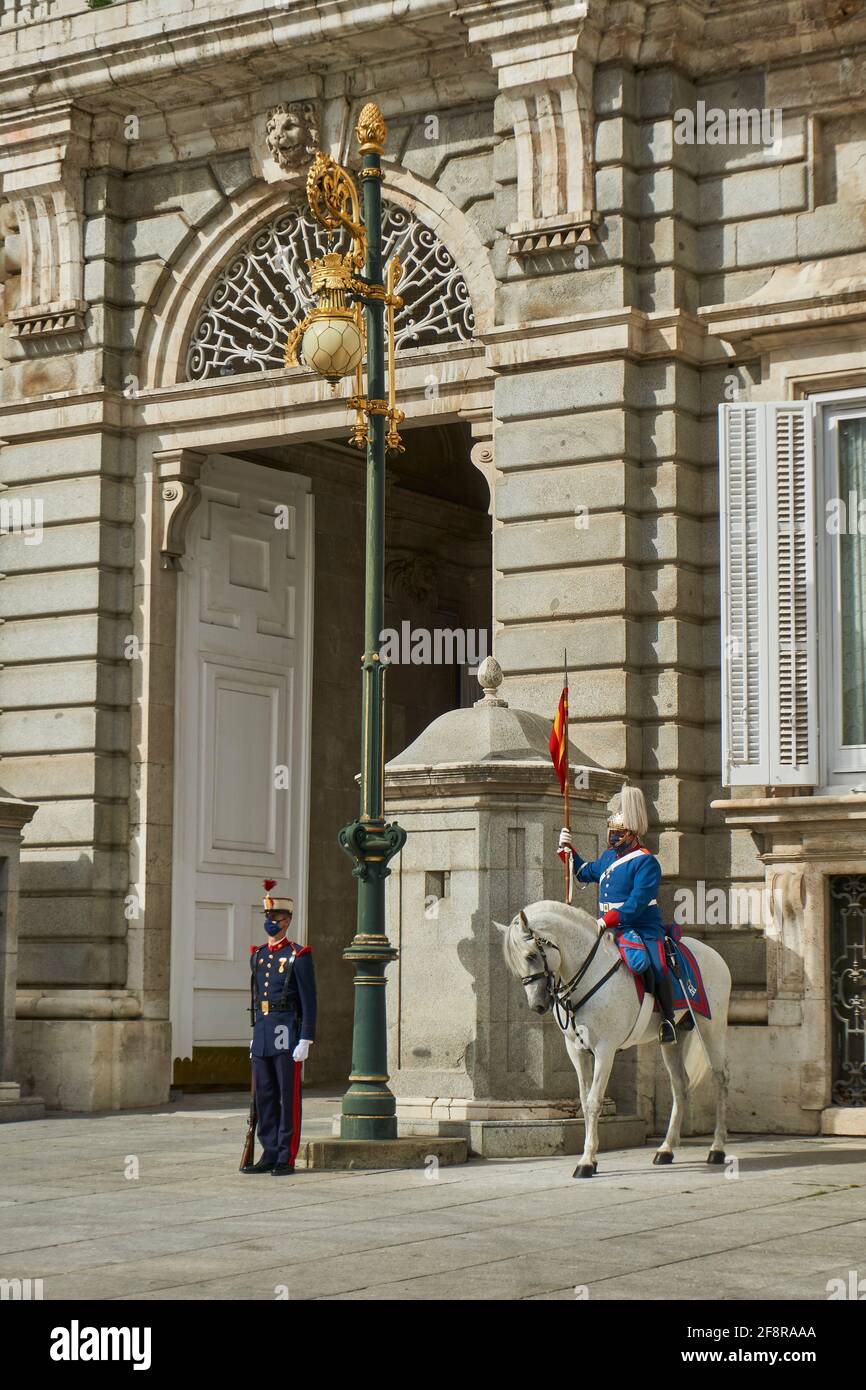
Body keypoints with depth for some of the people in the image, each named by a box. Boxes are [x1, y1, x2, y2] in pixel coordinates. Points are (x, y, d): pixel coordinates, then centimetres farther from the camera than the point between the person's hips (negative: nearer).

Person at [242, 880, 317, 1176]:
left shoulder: (299, 956, -5)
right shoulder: (257, 955, 15)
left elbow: (309, 1002, -8)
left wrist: (306, 1041, -14)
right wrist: (255, 1035, 18)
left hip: (287, 1031, -6)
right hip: (262, 1031, 6)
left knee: (288, 1096, -2)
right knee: (264, 1096, 7)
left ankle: (286, 1159, 1)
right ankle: (269, 1155, 13)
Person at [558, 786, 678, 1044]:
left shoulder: (646, 862, -10)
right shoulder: (608, 857, 16)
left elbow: (637, 902, -20)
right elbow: (586, 872, 36)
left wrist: (608, 920, -27)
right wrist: (568, 850, 23)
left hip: (643, 928, -8)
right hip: (611, 929, 8)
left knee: (655, 968, -25)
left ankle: (667, 1020, -10)